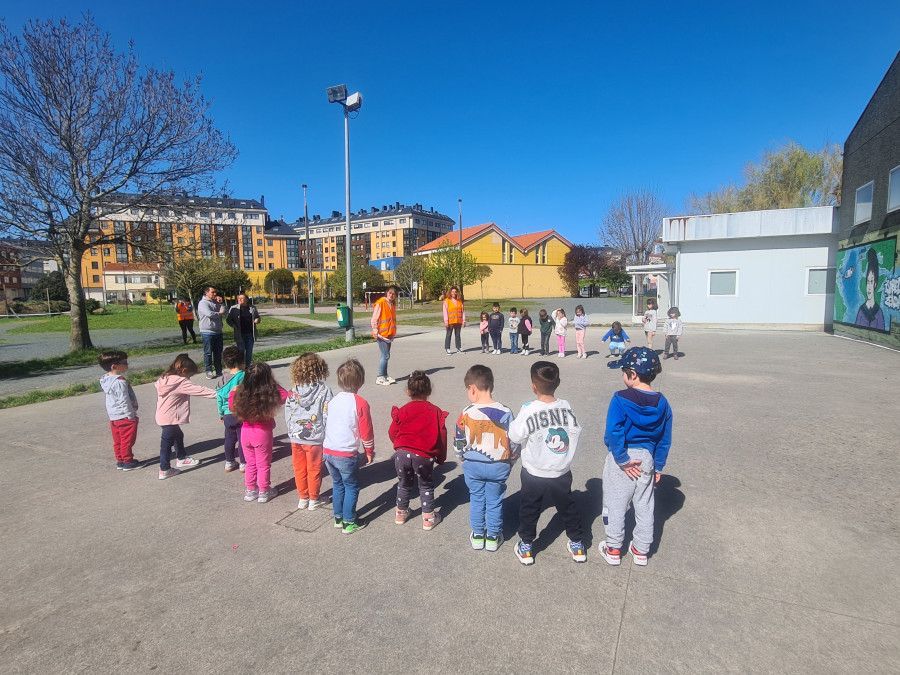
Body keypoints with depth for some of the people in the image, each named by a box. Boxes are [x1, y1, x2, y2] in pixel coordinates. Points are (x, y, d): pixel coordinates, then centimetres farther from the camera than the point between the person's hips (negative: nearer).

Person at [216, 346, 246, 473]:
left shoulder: (223, 379, 0)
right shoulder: (244, 376, -16)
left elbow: (219, 397, 6)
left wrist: (221, 413, 18)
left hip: (227, 415, 5)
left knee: (229, 439, 18)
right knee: (242, 439, 8)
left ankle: (229, 463, 31)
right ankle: (243, 464, 19)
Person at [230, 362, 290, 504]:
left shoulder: (241, 393, -10)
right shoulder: (270, 393, -22)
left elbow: (232, 406, 6)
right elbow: (286, 396, -9)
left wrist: (232, 392, 20)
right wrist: (274, 384, -6)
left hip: (246, 432, 4)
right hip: (263, 433, -4)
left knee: (250, 463, 21)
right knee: (263, 465, 13)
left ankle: (250, 491, 33)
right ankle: (264, 492, 26)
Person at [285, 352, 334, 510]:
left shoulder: (293, 392, -4)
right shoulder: (324, 391, -14)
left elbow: (287, 414, 3)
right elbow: (328, 415, -14)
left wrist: (292, 432, 15)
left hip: (296, 437, 3)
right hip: (316, 438, -3)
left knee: (299, 469, 18)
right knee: (314, 470, 12)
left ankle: (303, 498, 30)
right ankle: (314, 499, 25)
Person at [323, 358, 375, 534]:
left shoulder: (333, 401, 5)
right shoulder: (360, 403, -13)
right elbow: (366, 432, -9)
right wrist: (369, 451, 5)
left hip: (328, 451, 6)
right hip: (346, 454, -6)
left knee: (338, 485, 22)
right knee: (352, 488, 10)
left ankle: (338, 518, 33)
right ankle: (349, 523, 18)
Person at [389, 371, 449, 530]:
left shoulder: (402, 411, 3)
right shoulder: (435, 411, 1)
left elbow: (392, 433, 8)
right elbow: (442, 436, 2)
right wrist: (441, 457, 13)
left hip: (402, 453, 2)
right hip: (424, 456, -1)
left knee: (403, 484, 22)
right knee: (426, 486, 16)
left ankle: (401, 513, 36)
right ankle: (428, 518, 21)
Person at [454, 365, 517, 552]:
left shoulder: (466, 413, -14)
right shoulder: (505, 413, -13)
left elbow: (459, 442, -4)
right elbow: (514, 441, -5)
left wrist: (463, 459, 14)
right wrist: (511, 461, 12)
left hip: (472, 465, 0)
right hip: (498, 466, 0)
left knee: (476, 499, 18)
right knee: (495, 501, 16)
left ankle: (477, 536, 30)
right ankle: (493, 537, 29)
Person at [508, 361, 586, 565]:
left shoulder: (528, 410, -23)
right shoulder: (566, 407, -13)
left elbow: (515, 436, -17)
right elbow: (575, 432, -5)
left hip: (534, 474, -3)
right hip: (562, 473, 3)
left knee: (529, 509, 17)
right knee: (567, 508, 23)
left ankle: (525, 547, 30)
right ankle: (577, 545, 38)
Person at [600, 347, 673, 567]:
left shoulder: (620, 399, -20)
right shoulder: (662, 403, -4)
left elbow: (614, 433, -24)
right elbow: (665, 439, 2)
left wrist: (622, 460, -14)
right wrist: (658, 466, 11)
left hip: (622, 458, -4)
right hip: (646, 459, 5)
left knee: (615, 505, 12)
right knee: (644, 506, 19)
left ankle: (613, 549, 25)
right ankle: (641, 550, 32)